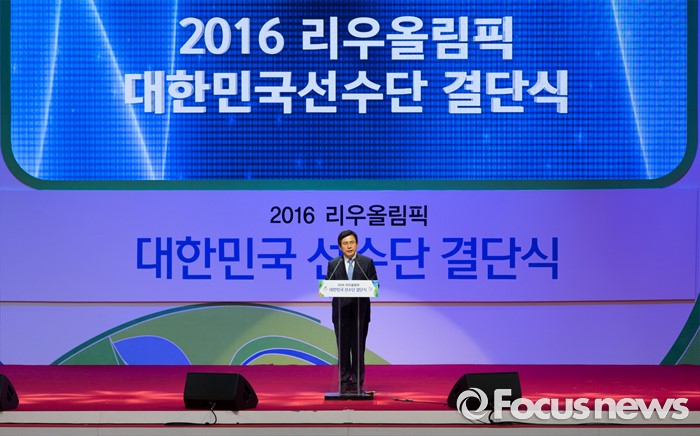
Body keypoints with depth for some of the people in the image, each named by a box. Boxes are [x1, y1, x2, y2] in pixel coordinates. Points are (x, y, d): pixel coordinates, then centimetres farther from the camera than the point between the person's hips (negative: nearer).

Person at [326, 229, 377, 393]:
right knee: (343, 348, 2)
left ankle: (357, 382, 7)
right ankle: (344, 382, 8)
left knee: (358, 347, 1)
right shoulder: (333, 264, 7)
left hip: (360, 311, -1)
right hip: (341, 312, 1)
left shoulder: (367, 262, 5)